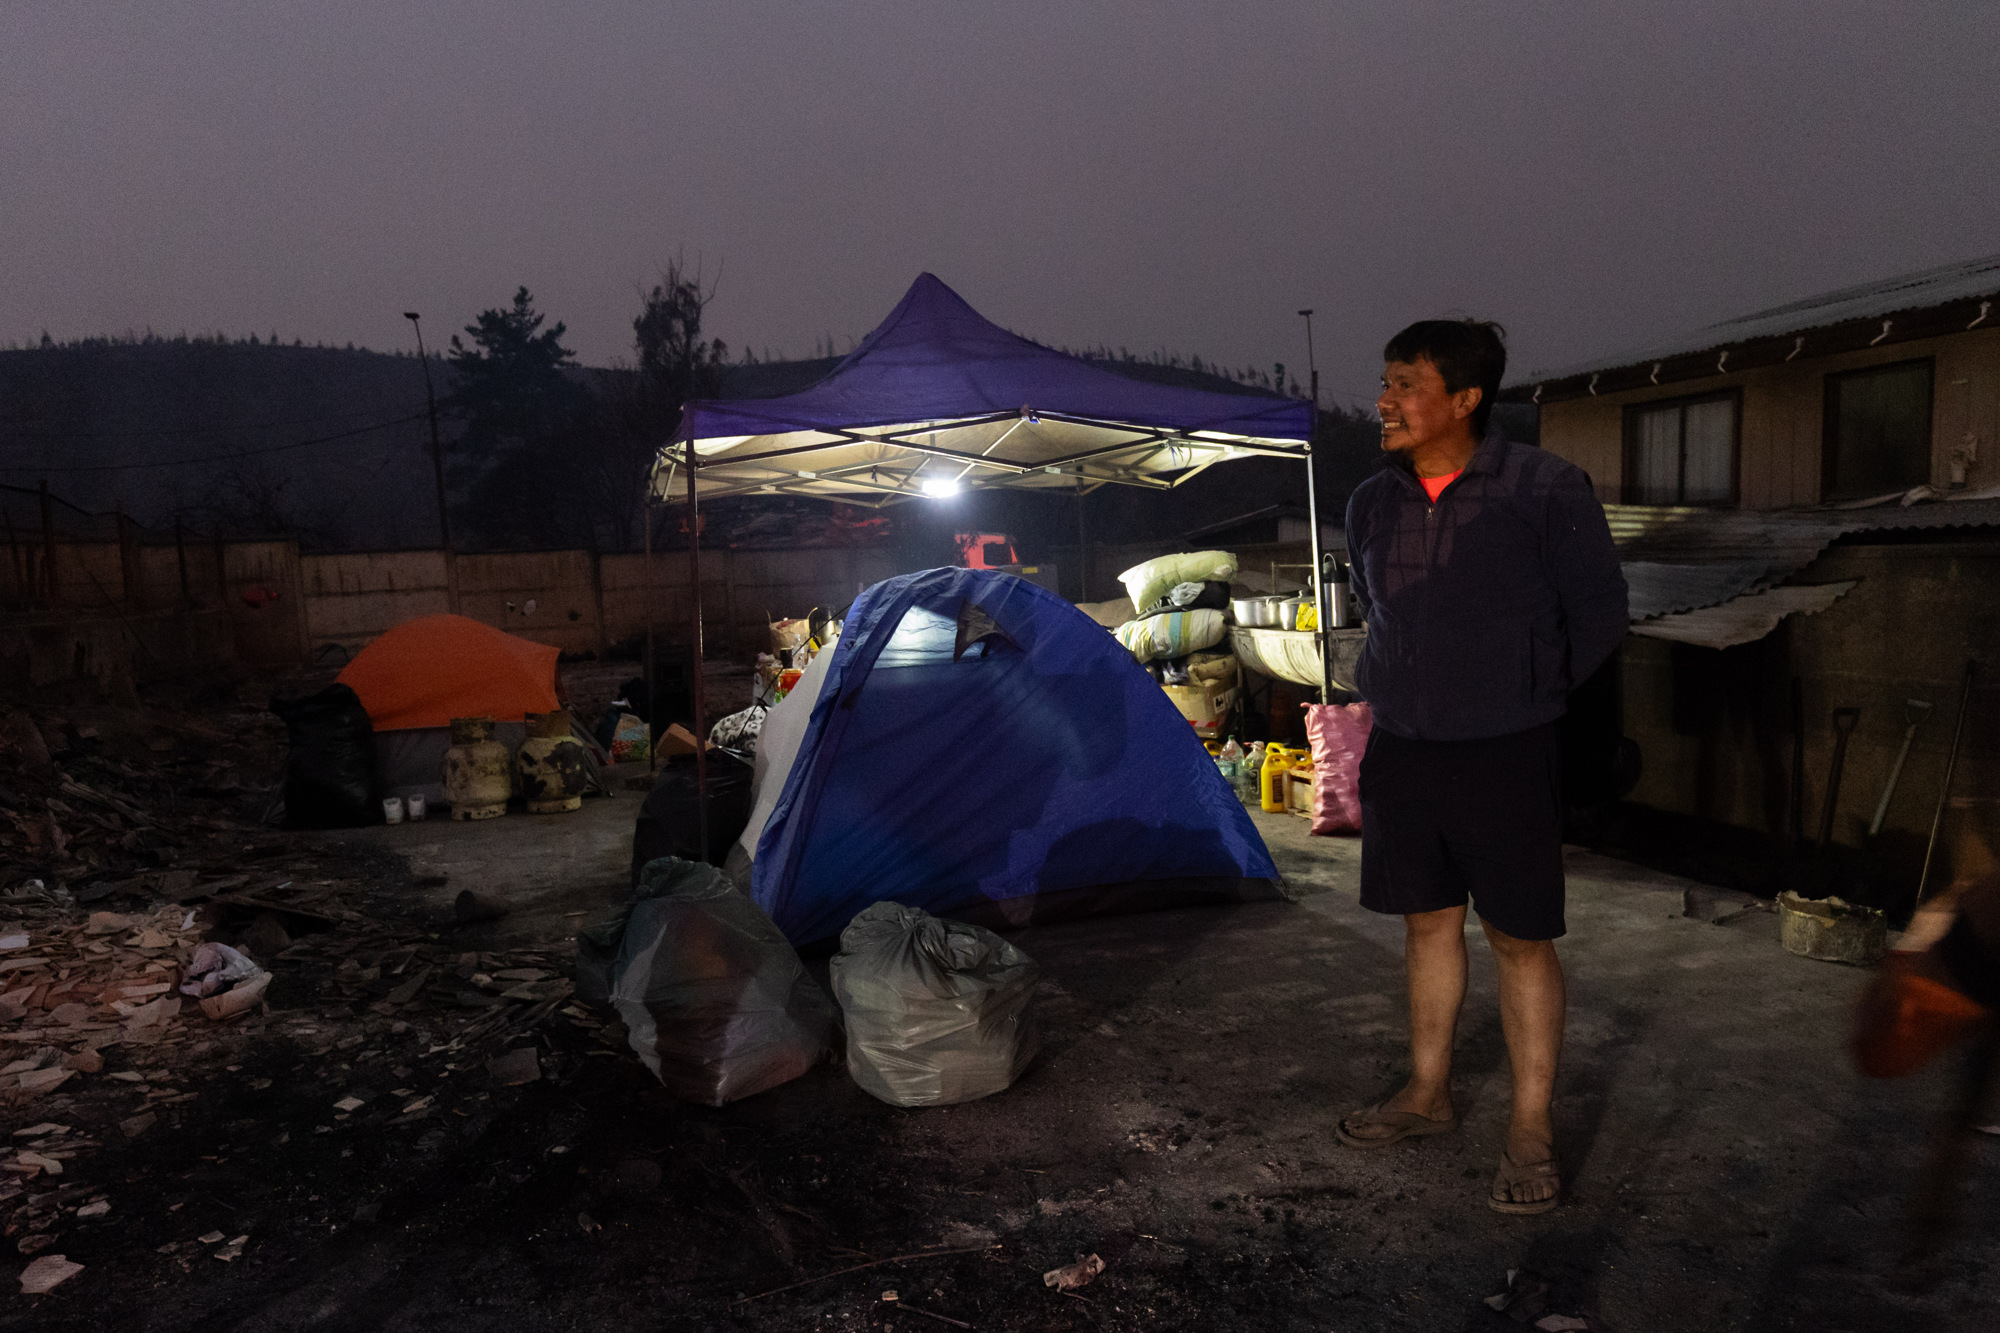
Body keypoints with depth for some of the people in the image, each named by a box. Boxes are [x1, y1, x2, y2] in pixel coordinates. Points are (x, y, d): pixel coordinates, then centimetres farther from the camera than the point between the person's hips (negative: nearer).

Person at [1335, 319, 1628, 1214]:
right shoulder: (1371, 504, 3)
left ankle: (1530, 1129, 18)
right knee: (1429, 919, 15)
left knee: (1520, 939, 4)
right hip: (1401, 748, 5)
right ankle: (1427, 1093, 31)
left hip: (1504, 754, -4)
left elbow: (1598, 614, -2)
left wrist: (1522, 695, 3)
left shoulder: (1545, 491, -11)